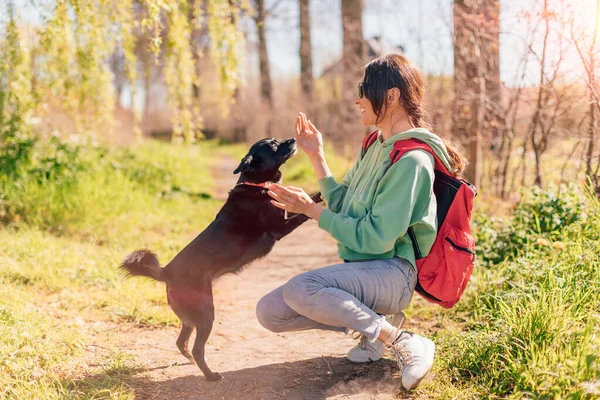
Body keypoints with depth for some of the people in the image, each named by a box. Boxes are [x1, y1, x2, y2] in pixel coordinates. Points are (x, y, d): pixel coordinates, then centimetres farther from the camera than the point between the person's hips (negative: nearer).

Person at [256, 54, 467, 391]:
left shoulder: (411, 160, -18)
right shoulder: (377, 147, 11)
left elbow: (375, 238, -21)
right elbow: (342, 206, 15)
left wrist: (311, 209, -15)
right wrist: (317, 156, 10)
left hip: (392, 273, -9)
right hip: (361, 269, 9)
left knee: (299, 289, -34)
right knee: (269, 312, -1)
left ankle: (401, 341, -19)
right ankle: (372, 323, 7)